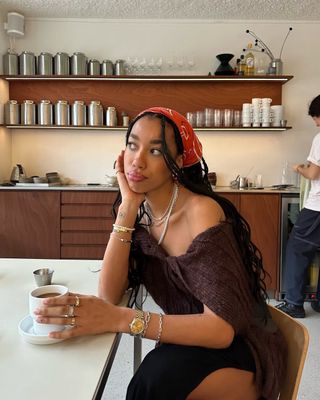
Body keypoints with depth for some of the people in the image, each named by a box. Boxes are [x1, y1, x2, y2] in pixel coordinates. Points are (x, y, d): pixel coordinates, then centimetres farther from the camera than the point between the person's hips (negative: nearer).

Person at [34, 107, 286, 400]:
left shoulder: (200, 211, -23)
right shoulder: (141, 212, -3)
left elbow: (223, 328, -28)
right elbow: (110, 295, -14)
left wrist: (121, 319, -36)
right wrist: (127, 208, -20)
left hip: (241, 348, -5)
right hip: (192, 343, 5)